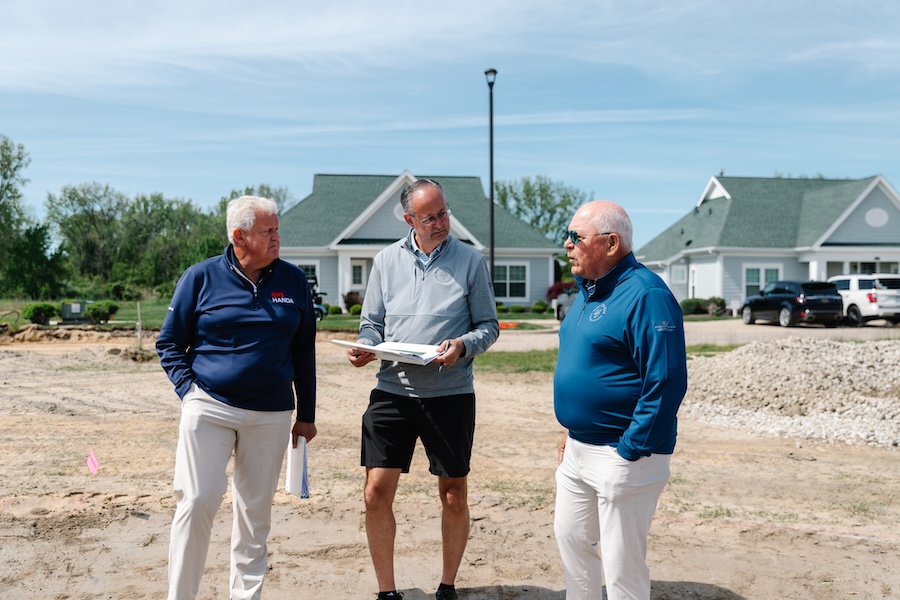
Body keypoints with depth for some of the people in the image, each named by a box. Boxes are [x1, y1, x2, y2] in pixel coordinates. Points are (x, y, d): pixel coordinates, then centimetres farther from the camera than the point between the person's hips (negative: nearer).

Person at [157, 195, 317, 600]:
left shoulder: (294, 281, 6)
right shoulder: (201, 277, 0)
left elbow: (303, 351, 11)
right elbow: (169, 343, 7)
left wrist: (306, 414, 11)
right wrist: (189, 391, -6)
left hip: (272, 415, 2)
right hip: (209, 409, -2)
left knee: (255, 512, 9)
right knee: (197, 502, -7)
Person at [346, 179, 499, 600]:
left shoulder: (470, 261, 1)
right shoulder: (386, 261, 7)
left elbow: (489, 326, 3)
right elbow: (372, 323, 11)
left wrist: (462, 345, -17)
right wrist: (365, 348, -11)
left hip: (450, 395, -1)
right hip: (392, 390, 2)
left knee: (454, 497, 8)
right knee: (376, 493, -1)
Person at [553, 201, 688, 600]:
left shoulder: (645, 295, -19)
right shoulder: (587, 291, 10)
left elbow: (666, 382, -23)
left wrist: (629, 451, -21)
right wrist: (571, 431, 16)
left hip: (622, 454, -9)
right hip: (578, 449, 9)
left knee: (622, 566, 3)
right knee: (570, 536, 21)